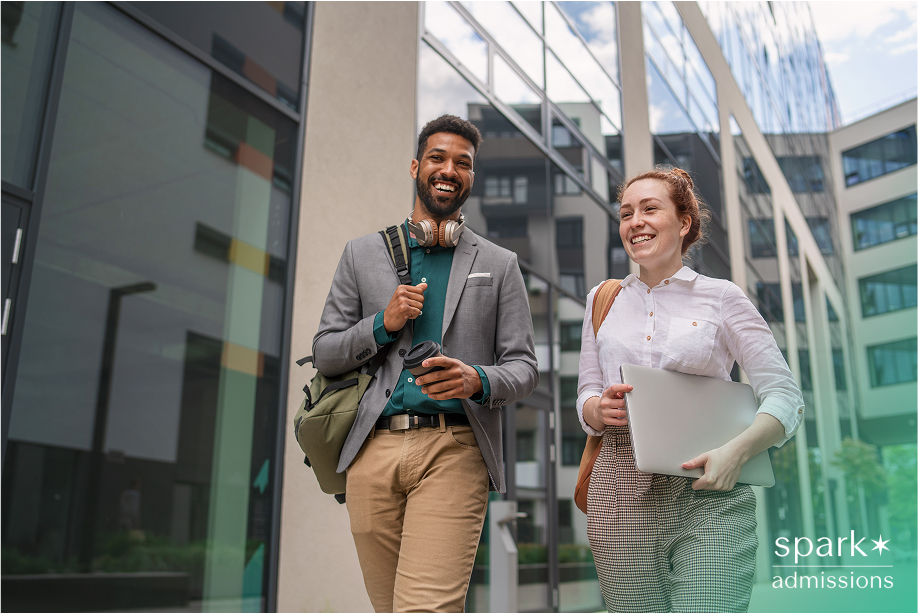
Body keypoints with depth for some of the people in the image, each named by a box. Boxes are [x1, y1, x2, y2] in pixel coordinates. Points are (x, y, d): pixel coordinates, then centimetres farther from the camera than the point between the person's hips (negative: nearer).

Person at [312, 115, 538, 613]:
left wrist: (478, 381, -15)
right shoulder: (362, 254, 13)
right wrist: (383, 323, -6)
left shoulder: (499, 265, 11)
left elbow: (523, 366, 7)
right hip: (374, 448, 2)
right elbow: (324, 353, 11)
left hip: (454, 449, -2)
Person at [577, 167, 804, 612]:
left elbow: (785, 396, 0)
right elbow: (586, 396, 14)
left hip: (710, 498, -2)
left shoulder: (721, 297, 3)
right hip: (622, 497, 3)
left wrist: (736, 451, -18)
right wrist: (599, 410, -10)